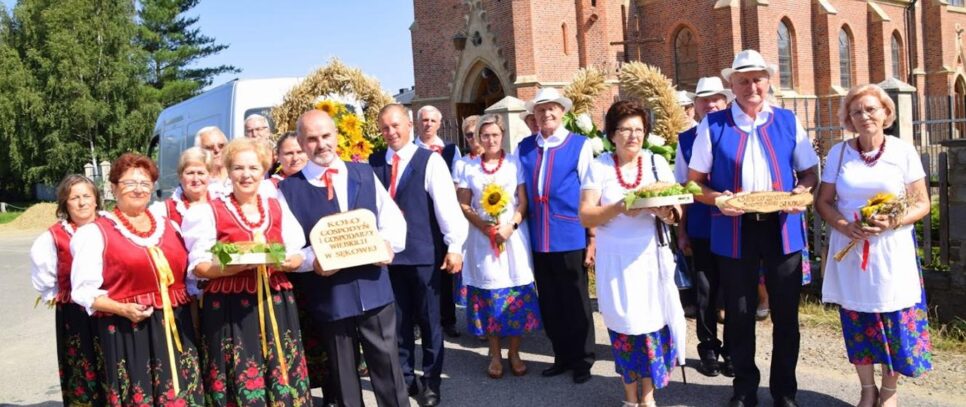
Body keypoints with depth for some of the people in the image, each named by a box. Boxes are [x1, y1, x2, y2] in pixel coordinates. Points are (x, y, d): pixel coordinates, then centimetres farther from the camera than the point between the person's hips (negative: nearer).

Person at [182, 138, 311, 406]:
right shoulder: (211, 212, 0)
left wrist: (285, 262, -12)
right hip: (229, 310, -3)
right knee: (240, 382, -1)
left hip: (275, 307, 3)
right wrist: (236, 265, -20)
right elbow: (197, 267, -4)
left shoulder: (277, 209, 10)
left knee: (282, 382, 5)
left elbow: (298, 256, 11)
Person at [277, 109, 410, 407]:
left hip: (374, 288, 2)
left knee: (387, 363, 9)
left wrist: (388, 243, -12)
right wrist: (311, 260, -22)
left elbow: (393, 218, 9)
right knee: (342, 373, 14)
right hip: (328, 295, -1)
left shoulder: (364, 174, 8)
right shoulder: (289, 188, -2)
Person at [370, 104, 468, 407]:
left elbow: (446, 203, -11)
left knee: (429, 321, 8)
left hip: (424, 253, -3)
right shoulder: (374, 163, 6)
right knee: (398, 321, 13)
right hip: (388, 253, 3)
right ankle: (405, 378, 28)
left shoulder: (430, 160, -5)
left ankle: (431, 382, 23)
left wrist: (454, 246, -15)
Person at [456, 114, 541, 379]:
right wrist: (483, 225, -12)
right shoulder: (470, 167, 8)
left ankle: (514, 353, 14)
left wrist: (511, 225, -16)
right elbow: (463, 204, 4)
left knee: (517, 294, 0)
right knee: (488, 295, 3)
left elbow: (523, 202, 0)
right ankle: (495, 355, 14)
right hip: (482, 237, 1)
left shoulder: (515, 163, 3)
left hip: (513, 235, -1)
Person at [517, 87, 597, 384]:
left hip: (570, 237, -4)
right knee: (550, 304, 13)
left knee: (575, 302, 6)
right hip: (538, 238, 4)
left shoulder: (580, 146, -2)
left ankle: (582, 360, 22)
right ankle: (563, 357, 29)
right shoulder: (524, 148, 8)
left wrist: (593, 238, -7)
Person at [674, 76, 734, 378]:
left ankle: (731, 351, 25)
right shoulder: (686, 139, 3)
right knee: (705, 291, 10)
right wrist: (681, 231, 5)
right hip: (701, 229, 1)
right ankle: (708, 350, 25)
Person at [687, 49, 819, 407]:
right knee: (739, 314, 10)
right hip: (734, 231, -1)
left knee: (786, 313, 10)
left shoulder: (788, 121, 6)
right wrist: (718, 199, -17)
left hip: (783, 228, 2)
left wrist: (800, 193, -11)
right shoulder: (712, 125, 0)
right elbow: (695, 182, 2)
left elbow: (809, 173, 11)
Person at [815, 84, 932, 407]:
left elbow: (922, 204, 0)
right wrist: (844, 226, -13)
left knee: (895, 320, 1)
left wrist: (893, 222, -18)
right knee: (857, 322, 7)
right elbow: (823, 201, 6)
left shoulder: (904, 152, -1)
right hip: (849, 249, 1)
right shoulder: (838, 153, 3)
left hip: (893, 250, -1)